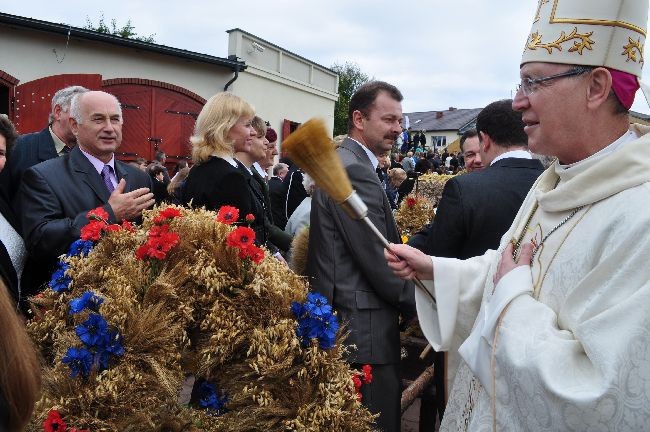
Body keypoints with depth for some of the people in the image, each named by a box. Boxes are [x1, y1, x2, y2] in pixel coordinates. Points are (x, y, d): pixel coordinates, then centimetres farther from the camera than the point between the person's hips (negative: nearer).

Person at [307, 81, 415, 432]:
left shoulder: (342, 162, 14)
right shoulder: (354, 170, -19)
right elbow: (378, 261, -20)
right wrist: (420, 304, -7)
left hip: (341, 320, 11)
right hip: (364, 327, -11)